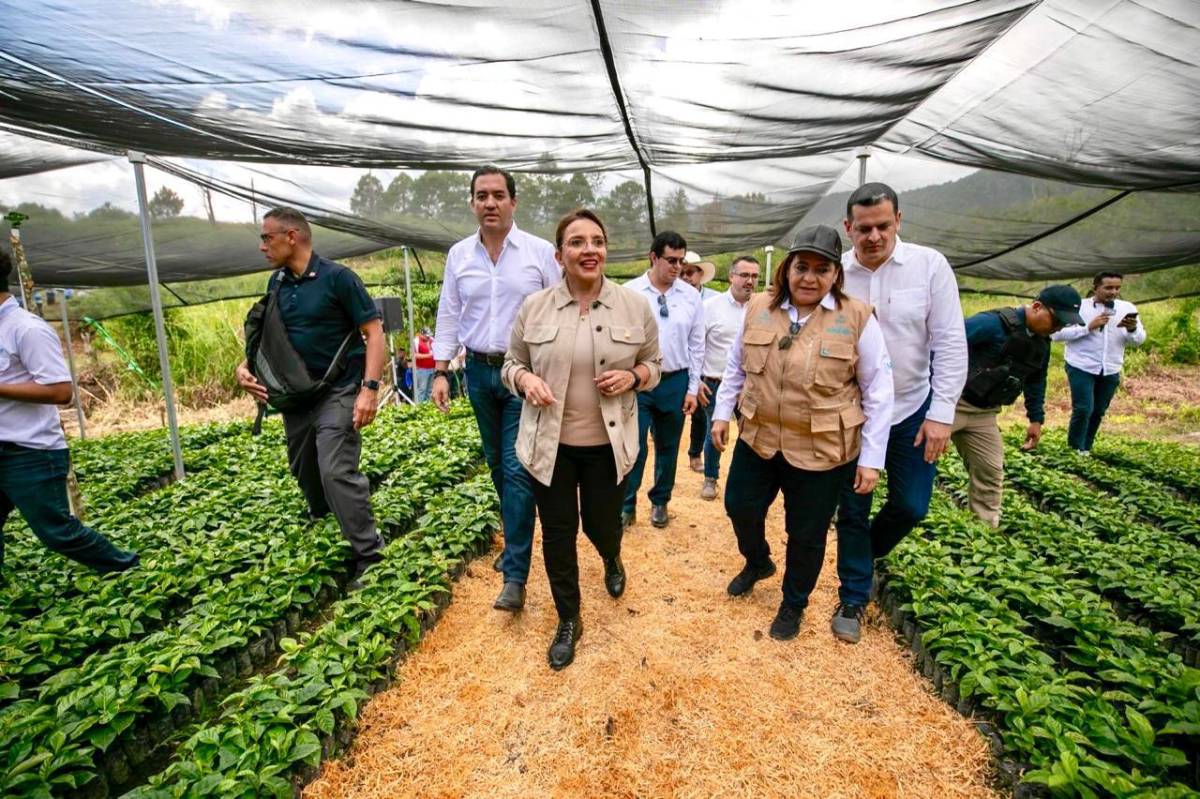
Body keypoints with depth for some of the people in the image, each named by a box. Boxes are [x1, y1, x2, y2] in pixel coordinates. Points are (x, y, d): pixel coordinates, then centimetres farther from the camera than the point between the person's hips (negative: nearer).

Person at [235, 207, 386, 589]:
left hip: (337, 392, -7)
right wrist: (246, 365, -1)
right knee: (304, 471, 18)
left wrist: (370, 388, -25)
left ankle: (369, 555, -4)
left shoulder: (337, 277, -12)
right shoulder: (276, 283, 8)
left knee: (336, 471, -16)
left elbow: (374, 332, -15)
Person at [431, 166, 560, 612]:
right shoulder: (459, 255, 6)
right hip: (479, 371, 5)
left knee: (518, 469, -7)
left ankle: (515, 575, 1)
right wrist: (440, 372, 4)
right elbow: (449, 316, 10)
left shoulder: (540, 252, -5)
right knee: (497, 465, 15)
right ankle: (516, 541, 36)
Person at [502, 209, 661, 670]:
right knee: (557, 533, 10)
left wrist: (634, 376, -16)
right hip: (550, 443, 1)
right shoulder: (534, 308, -4)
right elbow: (512, 363, 6)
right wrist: (525, 379, -16)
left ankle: (613, 561, 56)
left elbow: (654, 365, 6)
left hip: (608, 444, 0)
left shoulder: (635, 307, -4)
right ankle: (568, 622, 34)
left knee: (601, 524, 16)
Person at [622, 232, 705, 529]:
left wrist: (692, 389, 3)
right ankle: (626, 506, 17)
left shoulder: (691, 296, 2)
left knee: (668, 447, 14)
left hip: (675, 382, 3)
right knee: (633, 445, 0)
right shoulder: (630, 292, -5)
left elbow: (696, 345, 5)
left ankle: (660, 502, 33)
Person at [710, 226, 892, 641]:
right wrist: (722, 413, 8)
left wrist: (872, 458, -8)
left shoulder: (857, 318, -11)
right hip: (758, 439, 4)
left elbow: (878, 392, -7)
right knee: (740, 506, 17)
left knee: (806, 534, 12)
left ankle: (793, 605, 39)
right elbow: (736, 366, 11)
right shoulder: (758, 308, -2)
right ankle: (758, 562, 50)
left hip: (822, 451, -3)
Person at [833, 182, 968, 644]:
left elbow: (949, 343, -7)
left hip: (911, 409, 1)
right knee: (852, 510, 8)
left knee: (911, 506, 9)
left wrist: (941, 413, -10)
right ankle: (853, 599, 27)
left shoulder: (929, 265, -9)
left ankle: (866, 553, 41)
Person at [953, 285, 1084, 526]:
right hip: (951, 402, -8)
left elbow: (1036, 381, 23)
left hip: (984, 413, 8)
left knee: (990, 470, 8)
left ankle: (987, 527, 19)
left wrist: (1036, 418, 22)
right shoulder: (993, 324, -19)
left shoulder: (1042, 343, 9)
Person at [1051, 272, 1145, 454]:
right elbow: (1056, 333, -15)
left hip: (1110, 371, 5)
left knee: (1098, 412, 12)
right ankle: (1074, 450, 5)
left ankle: (1085, 449, 26)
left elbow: (1140, 340, 4)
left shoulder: (1127, 308, 5)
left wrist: (1132, 329, -18)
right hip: (1081, 367, -5)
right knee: (1083, 410, -10)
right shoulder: (1078, 307, -7)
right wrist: (1088, 327, -21)